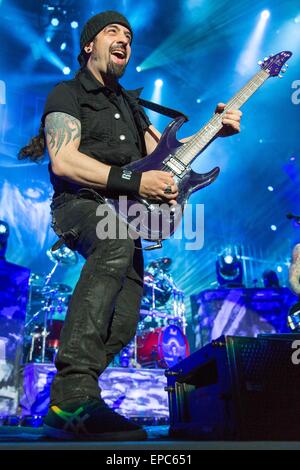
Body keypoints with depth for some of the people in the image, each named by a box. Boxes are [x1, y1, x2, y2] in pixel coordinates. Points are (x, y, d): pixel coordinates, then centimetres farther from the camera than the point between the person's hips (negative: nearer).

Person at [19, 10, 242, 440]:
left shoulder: (129, 103, 26)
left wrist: (217, 129, 4)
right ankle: (74, 391, -42)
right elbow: (63, 162, -15)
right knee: (119, 240, -41)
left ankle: (71, 405, 7)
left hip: (124, 214, 8)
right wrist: (136, 181, -22)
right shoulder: (67, 94, 2)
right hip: (78, 205, -7)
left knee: (122, 325, -6)